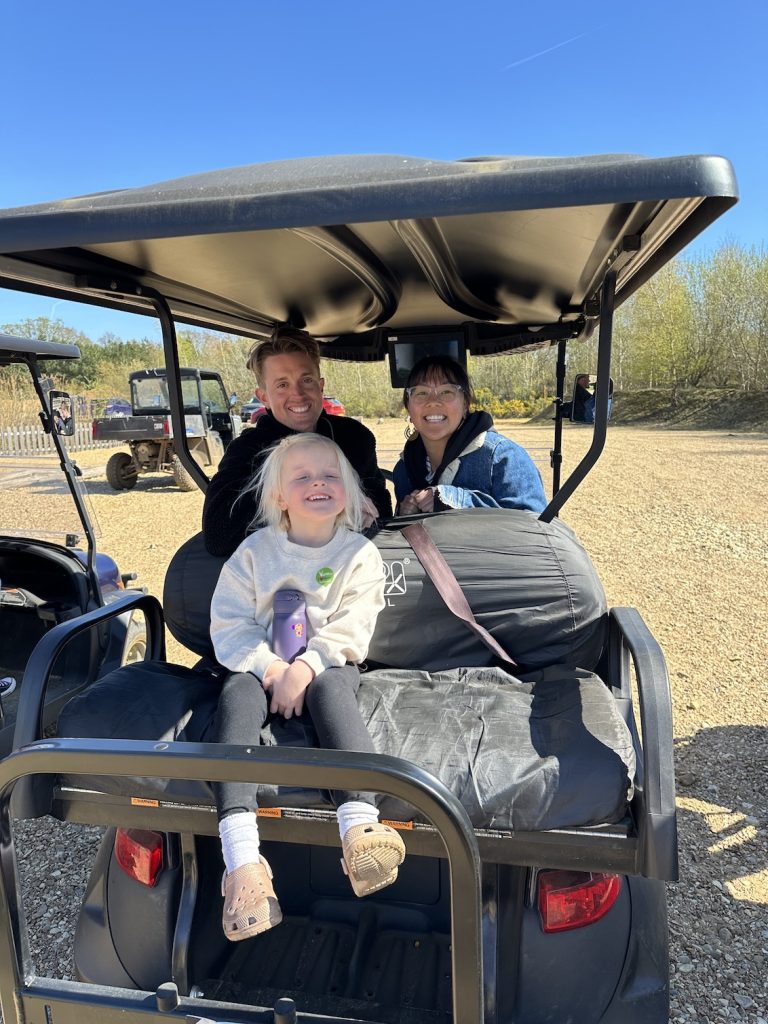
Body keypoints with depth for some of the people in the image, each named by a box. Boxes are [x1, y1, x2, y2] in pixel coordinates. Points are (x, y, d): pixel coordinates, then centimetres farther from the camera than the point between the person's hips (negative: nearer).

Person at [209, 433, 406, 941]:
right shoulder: (255, 551, 7)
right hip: (261, 664, 2)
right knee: (237, 695, -31)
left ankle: (360, 826, -51)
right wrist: (269, 666, -16)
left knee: (330, 689, -36)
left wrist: (306, 666, -23)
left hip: (327, 665, -1)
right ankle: (241, 858, -41)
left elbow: (350, 628, -7)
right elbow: (228, 623, 1)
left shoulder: (360, 554, 3)